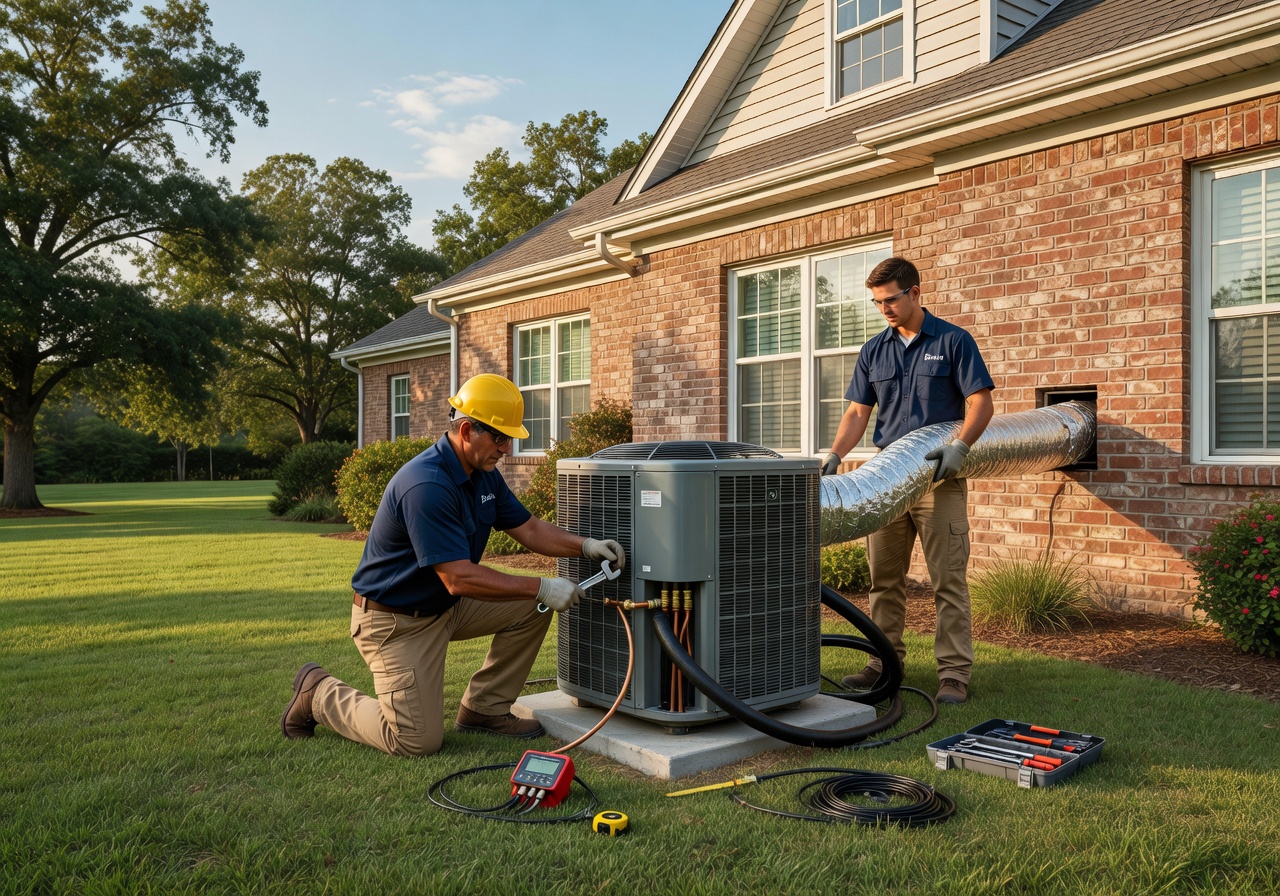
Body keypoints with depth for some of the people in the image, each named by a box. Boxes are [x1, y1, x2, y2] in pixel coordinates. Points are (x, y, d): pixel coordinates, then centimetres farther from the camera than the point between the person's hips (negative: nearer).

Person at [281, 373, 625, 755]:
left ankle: (484, 708, 11)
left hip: (446, 606, 9)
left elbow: (528, 527, 7)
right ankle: (319, 693, 13)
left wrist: (584, 546, -10)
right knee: (419, 741, -9)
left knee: (531, 607, -2)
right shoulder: (427, 486, -30)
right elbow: (459, 579, -32)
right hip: (394, 621, -9)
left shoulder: (483, 473, 0)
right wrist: (540, 587, -28)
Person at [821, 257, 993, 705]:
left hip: (939, 477, -5)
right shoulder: (873, 351, 10)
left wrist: (959, 445, -22)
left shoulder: (952, 341, -2)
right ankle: (885, 663, 20)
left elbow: (980, 402, -6)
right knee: (884, 579, 9)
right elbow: (858, 411, 7)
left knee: (948, 580, -3)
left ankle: (954, 673, 2)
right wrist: (834, 455, -7)